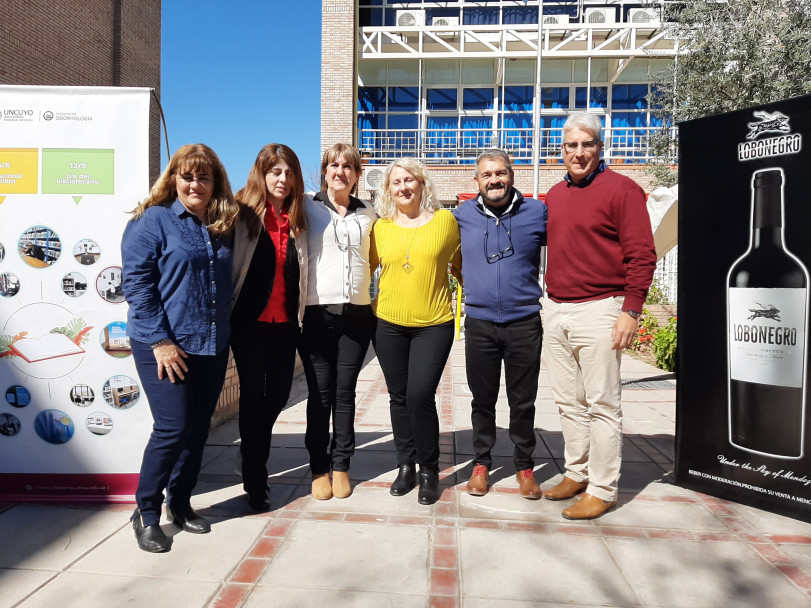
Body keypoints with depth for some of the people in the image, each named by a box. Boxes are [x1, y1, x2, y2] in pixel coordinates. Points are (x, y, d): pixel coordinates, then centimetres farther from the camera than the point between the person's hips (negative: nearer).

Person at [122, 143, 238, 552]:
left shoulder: (224, 227, 12)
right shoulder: (153, 221, -4)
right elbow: (136, 284, -10)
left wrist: (227, 327, 10)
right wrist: (160, 340, -16)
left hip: (212, 346, 5)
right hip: (164, 346, -5)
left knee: (198, 429, 11)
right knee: (172, 428, -7)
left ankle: (180, 502, 29)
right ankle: (146, 512, 14)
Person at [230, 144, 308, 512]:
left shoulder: (298, 219, 7)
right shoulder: (243, 213, -5)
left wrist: (300, 315, 9)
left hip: (285, 321, 4)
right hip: (250, 320, -4)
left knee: (279, 393, 11)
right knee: (253, 393, 3)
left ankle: (254, 452, 38)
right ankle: (254, 480, 16)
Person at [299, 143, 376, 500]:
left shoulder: (368, 215, 13)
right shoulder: (307, 208, 6)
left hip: (356, 314, 2)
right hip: (317, 313, -2)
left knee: (345, 393, 7)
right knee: (320, 394, 3)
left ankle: (341, 466, 19)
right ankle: (319, 468, 16)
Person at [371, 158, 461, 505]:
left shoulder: (445, 220, 1)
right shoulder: (381, 227, 5)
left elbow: (460, 265, 9)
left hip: (434, 324, -2)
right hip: (389, 324, 3)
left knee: (420, 396, -11)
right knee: (399, 398, 10)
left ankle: (429, 470, 10)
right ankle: (406, 466, 27)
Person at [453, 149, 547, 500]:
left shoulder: (537, 212, 0)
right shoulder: (461, 216, 4)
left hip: (525, 323, -1)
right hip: (479, 323, 1)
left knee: (523, 402, 9)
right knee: (482, 400, 12)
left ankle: (524, 465, 26)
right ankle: (482, 463, 28)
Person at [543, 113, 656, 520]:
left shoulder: (621, 189, -5)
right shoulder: (555, 194, 15)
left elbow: (641, 255, -9)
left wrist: (631, 310, -14)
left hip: (598, 310, -7)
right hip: (555, 310, 7)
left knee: (601, 404, 0)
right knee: (568, 401, 13)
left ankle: (602, 489, 12)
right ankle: (577, 473, 28)